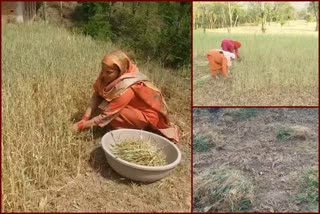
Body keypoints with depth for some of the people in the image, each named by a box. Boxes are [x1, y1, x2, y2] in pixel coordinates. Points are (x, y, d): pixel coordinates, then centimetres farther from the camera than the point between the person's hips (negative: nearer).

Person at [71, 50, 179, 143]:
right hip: (136, 106, 8)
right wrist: (85, 118, -21)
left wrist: (81, 125, -24)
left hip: (148, 115, -8)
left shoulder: (125, 89, -34)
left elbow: (107, 116, -29)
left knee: (111, 112, -24)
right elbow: (97, 95, -10)